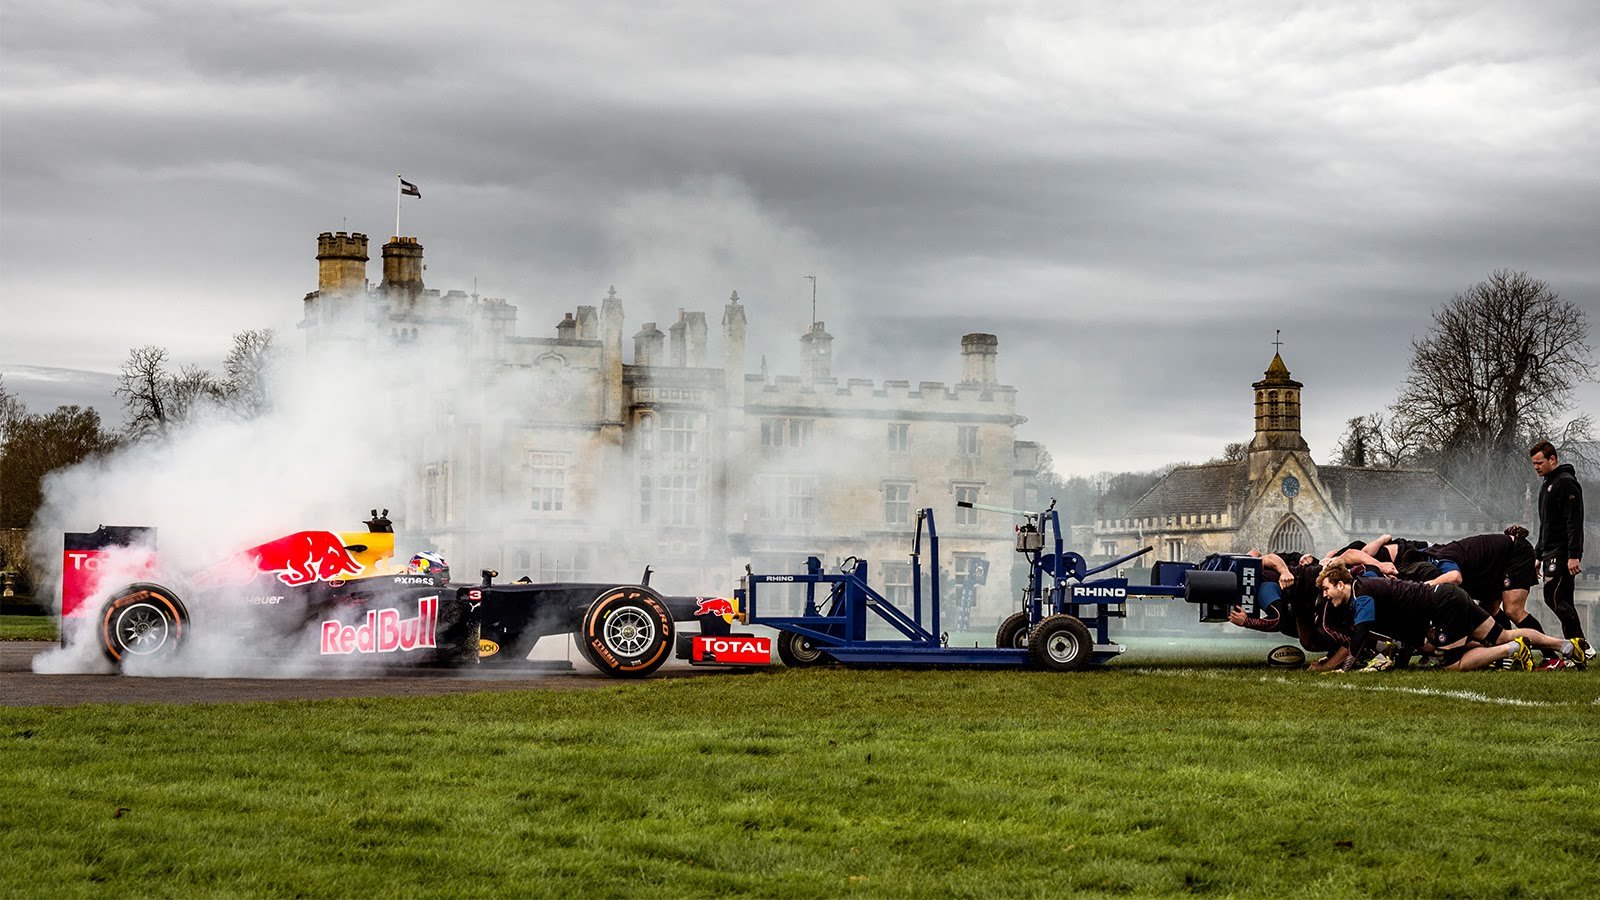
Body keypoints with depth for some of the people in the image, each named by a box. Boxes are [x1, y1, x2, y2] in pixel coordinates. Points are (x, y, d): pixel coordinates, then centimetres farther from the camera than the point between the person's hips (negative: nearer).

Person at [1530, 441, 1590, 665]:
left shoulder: (1566, 483, -11)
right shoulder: (1547, 485, 21)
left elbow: (1574, 522, -18)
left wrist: (1574, 555, -24)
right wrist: (1538, 554, 26)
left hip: (1563, 553, -10)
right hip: (1551, 553, 10)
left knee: (1556, 598, -15)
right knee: (1554, 599, 6)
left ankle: (1580, 646, -14)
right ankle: (1578, 646, 8)